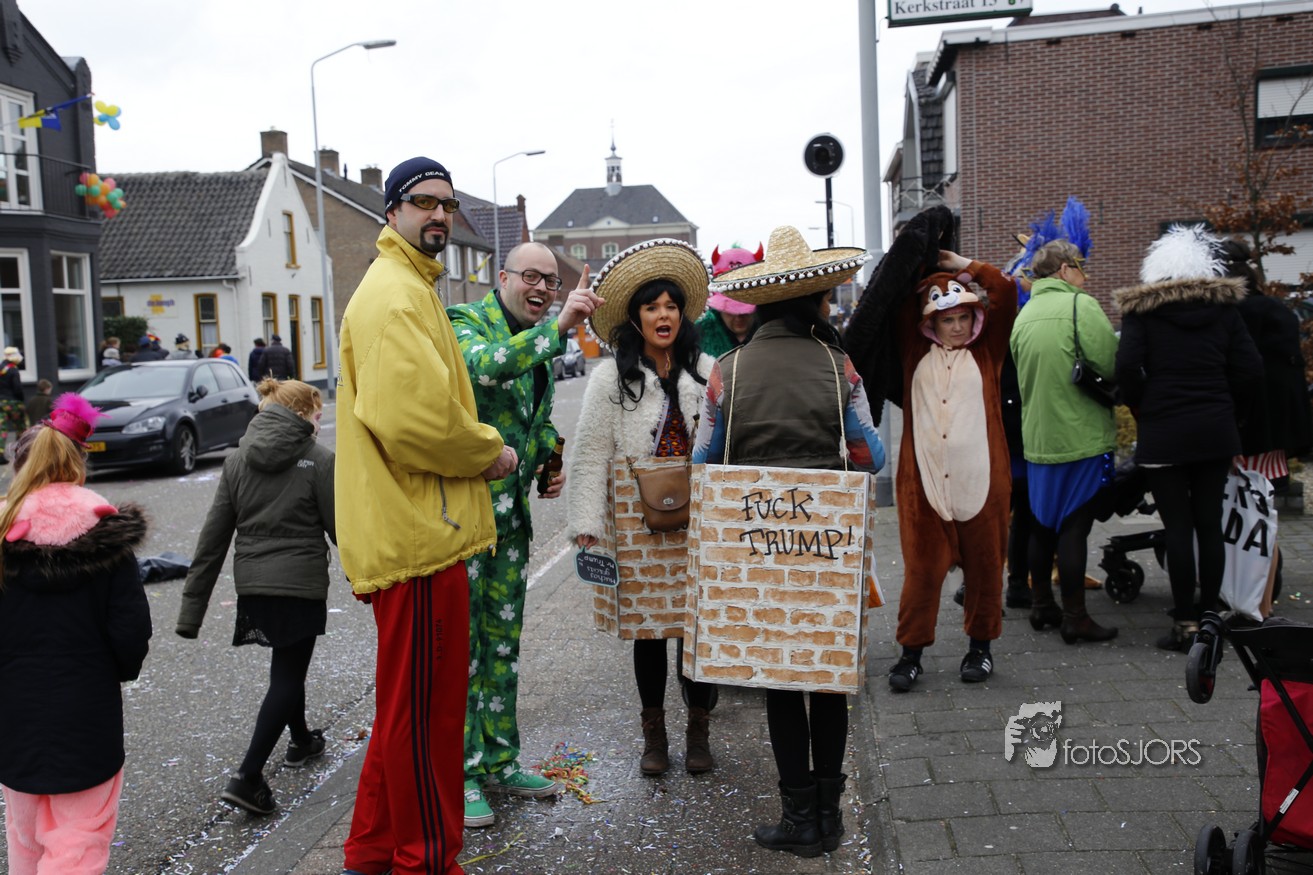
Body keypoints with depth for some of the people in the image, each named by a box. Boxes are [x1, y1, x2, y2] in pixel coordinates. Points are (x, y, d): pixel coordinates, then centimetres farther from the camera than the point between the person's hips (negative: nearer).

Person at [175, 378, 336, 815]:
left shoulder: (237, 460, 5)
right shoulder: (319, 460, -9)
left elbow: (213, 537, 4)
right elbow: (341, 529, -7)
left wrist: (192, 610, 6)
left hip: (251, 584, 6)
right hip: (300, 583, -6)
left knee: (288, 666, 26)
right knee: (287, 677, 2)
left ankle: (302, 739, 43)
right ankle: (248, 776, -6)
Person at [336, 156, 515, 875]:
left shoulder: (411, 289, 22)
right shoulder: (394, 293, -14)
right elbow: (413, 417, -27)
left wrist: (478, 442, 10)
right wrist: (489, 454, -12)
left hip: (416, 528, 11)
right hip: (419, 534, -11)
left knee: (408, 702, 20)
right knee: (425, 707, 1)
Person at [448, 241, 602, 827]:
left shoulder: (541, 344, 15)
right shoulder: (467, 324, -9)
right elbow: (486, 366, -33)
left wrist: (553, 460, 9)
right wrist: (557, 327, -39)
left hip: (511, 511, 8)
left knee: (503, 641, 15)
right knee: (461, 641, -1)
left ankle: (499, 762, 27)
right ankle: (461, 774, 11)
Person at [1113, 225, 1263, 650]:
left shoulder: (1140, 309, -2)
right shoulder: (1224, 307, 6)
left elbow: (1127, 368, -13)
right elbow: (1250, 370, 0)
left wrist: (1143, 410, 2)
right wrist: (1228, 412, 12)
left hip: (1162, 434, -3)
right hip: (1216, 431, 3)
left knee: (1177, 527, 0)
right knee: (1210, 524, 8)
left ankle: (1185, 623, 2)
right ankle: (1208, 615, 14)